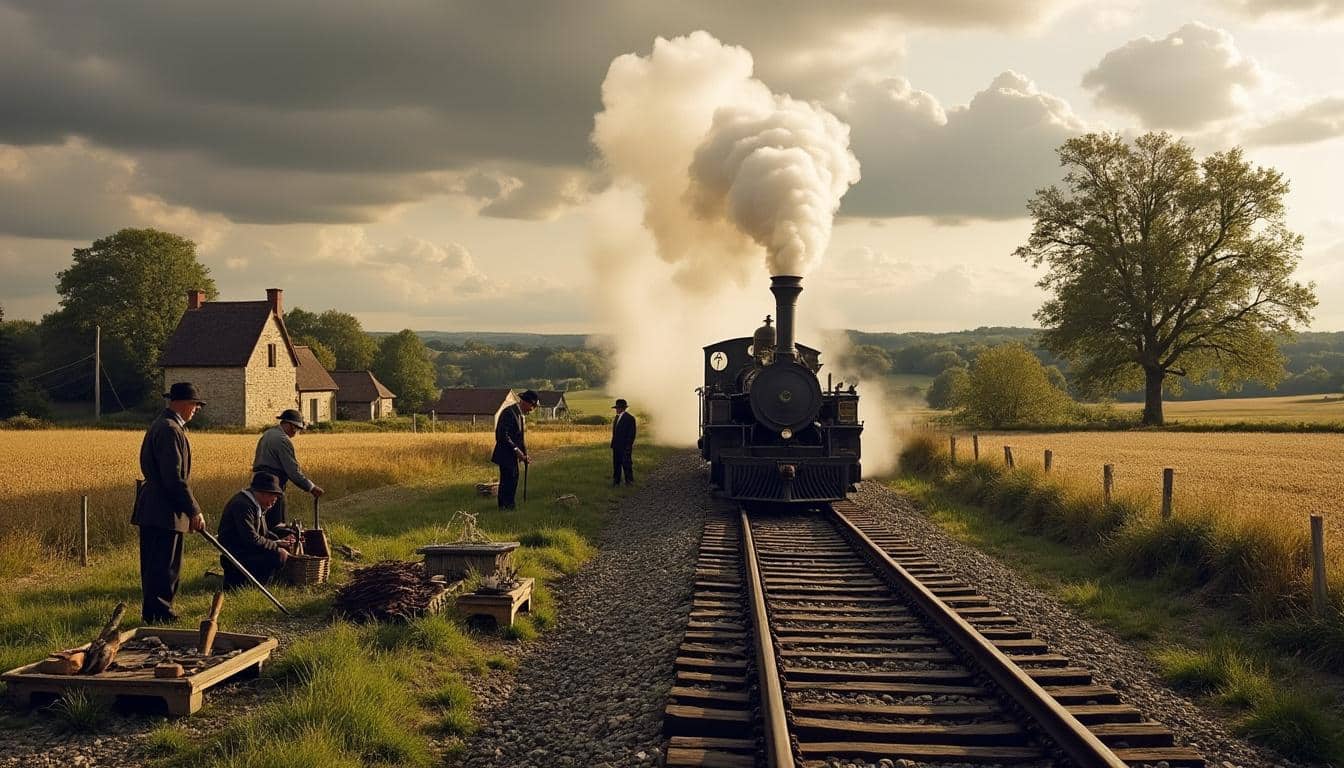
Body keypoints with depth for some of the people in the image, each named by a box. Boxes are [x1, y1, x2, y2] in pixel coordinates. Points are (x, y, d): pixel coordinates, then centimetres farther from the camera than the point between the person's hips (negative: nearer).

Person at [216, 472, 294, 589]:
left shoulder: (258, 505, 12)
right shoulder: (243, 505, -21)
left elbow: (263, 532, 20)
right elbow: (252, 539, -26)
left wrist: (280, 541, 2)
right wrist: (276, 544, -16)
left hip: (246, 549, 11)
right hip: (235, 555, -11)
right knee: (280, 555, -23)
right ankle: (240, 583, -10)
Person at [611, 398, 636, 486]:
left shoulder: (629, 418, -9)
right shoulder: (616, 418, 16)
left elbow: (631, 433, -12)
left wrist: (628, 446, -17)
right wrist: (613, 444, 12)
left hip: (625, 446, -8)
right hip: (616, 446, 8)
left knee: (626, 464, -5)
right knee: (616, 464, 10)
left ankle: (629, 481, 1)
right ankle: (616, 481, 14)